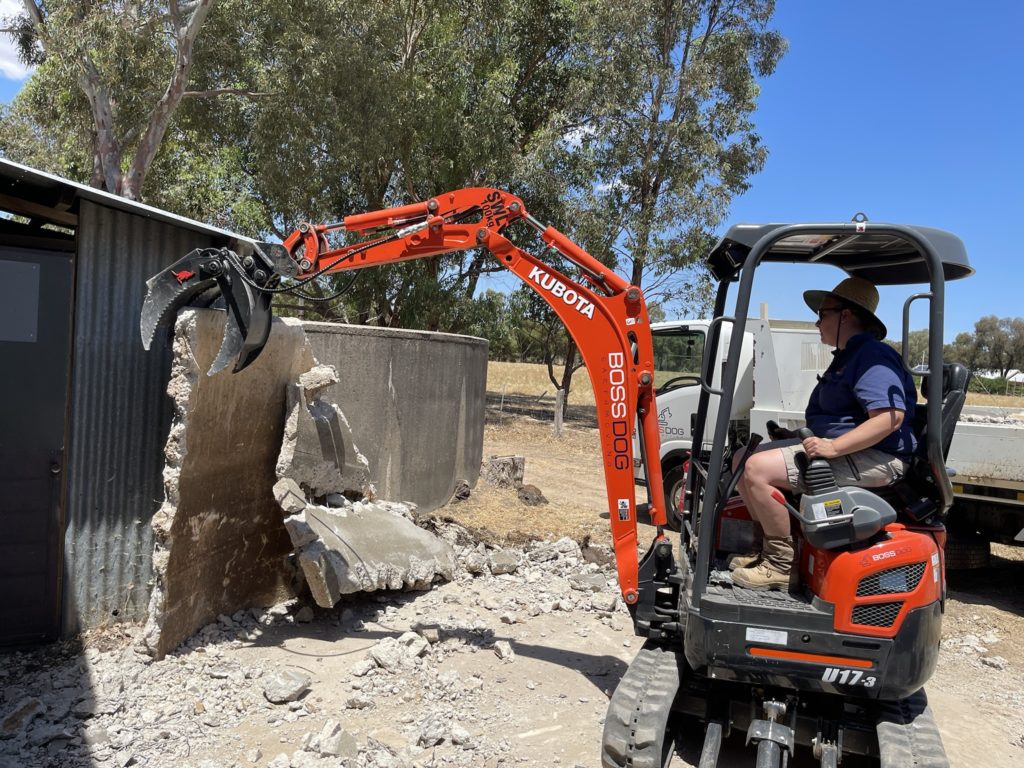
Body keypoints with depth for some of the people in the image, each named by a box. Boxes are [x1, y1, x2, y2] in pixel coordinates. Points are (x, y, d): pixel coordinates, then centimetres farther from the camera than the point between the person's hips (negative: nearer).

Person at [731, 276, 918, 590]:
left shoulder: (873, 356, -13)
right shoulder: (847, 357, 21)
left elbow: (891, 416, -27)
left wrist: (834, 447, -31)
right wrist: (811, 440, 19)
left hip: (871, 458, -11)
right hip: (839, 448, 11)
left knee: (759, 469, -26)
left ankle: (781, 564, -15)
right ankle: (770, 546, 12)